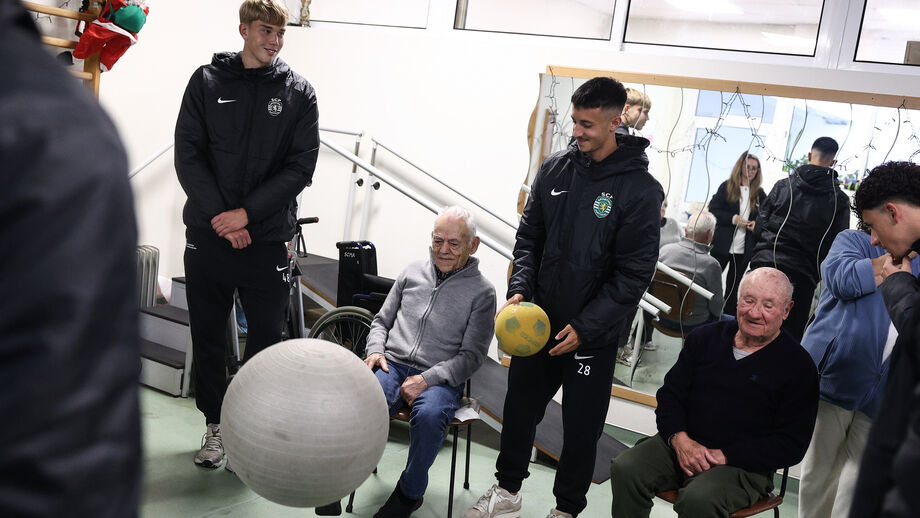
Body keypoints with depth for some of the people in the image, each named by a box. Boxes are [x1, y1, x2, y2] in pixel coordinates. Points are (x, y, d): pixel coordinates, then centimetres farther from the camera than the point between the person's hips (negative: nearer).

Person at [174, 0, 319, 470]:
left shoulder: (298, 92, 3)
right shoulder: (207, 82, 5)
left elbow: (301, 167, -4)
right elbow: (188, 155, 0)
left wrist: (247, 213, -12)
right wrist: (220, 216, -11)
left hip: (267, 240, -1)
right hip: (207, 235, 1)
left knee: (266, 338, 4)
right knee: (208, 336, 10)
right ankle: (215, 424, 27)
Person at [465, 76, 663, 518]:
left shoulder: (641, 189, -14)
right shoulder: (555, 168, 0)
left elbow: (634, 273, -14)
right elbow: (529, 237, 8)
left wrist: (585, 327, -17)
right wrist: (519, 289, -7)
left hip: (593, 333, -4)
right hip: (538, 320, 5)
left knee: (581, 425, 11)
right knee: (519, 406, 17)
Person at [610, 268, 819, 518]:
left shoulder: (798, 365, -3)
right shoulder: (704, 338, 9)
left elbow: (791, 444, -6)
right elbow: (669, 394, 11)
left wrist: (725, 457, -15)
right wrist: (679, 438, -9)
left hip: (744, 466, -4)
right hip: (683, 444, 4)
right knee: (625, 469, -23)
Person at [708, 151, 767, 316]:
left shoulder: (759, 194, 7)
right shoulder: (727, 187, 0)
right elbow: (713, 210, -5)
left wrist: (757, 223, -8)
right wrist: (734, 219, -17)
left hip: (745, 249, 3)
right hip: (723, 245, -3)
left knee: (733, 286, 12)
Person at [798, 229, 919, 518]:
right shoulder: (854, 240, 6)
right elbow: (843, 279, -14)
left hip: (884, 394, 3)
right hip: (830, 376, -3)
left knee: (860, 483, 3)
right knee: (819, 475, 7)